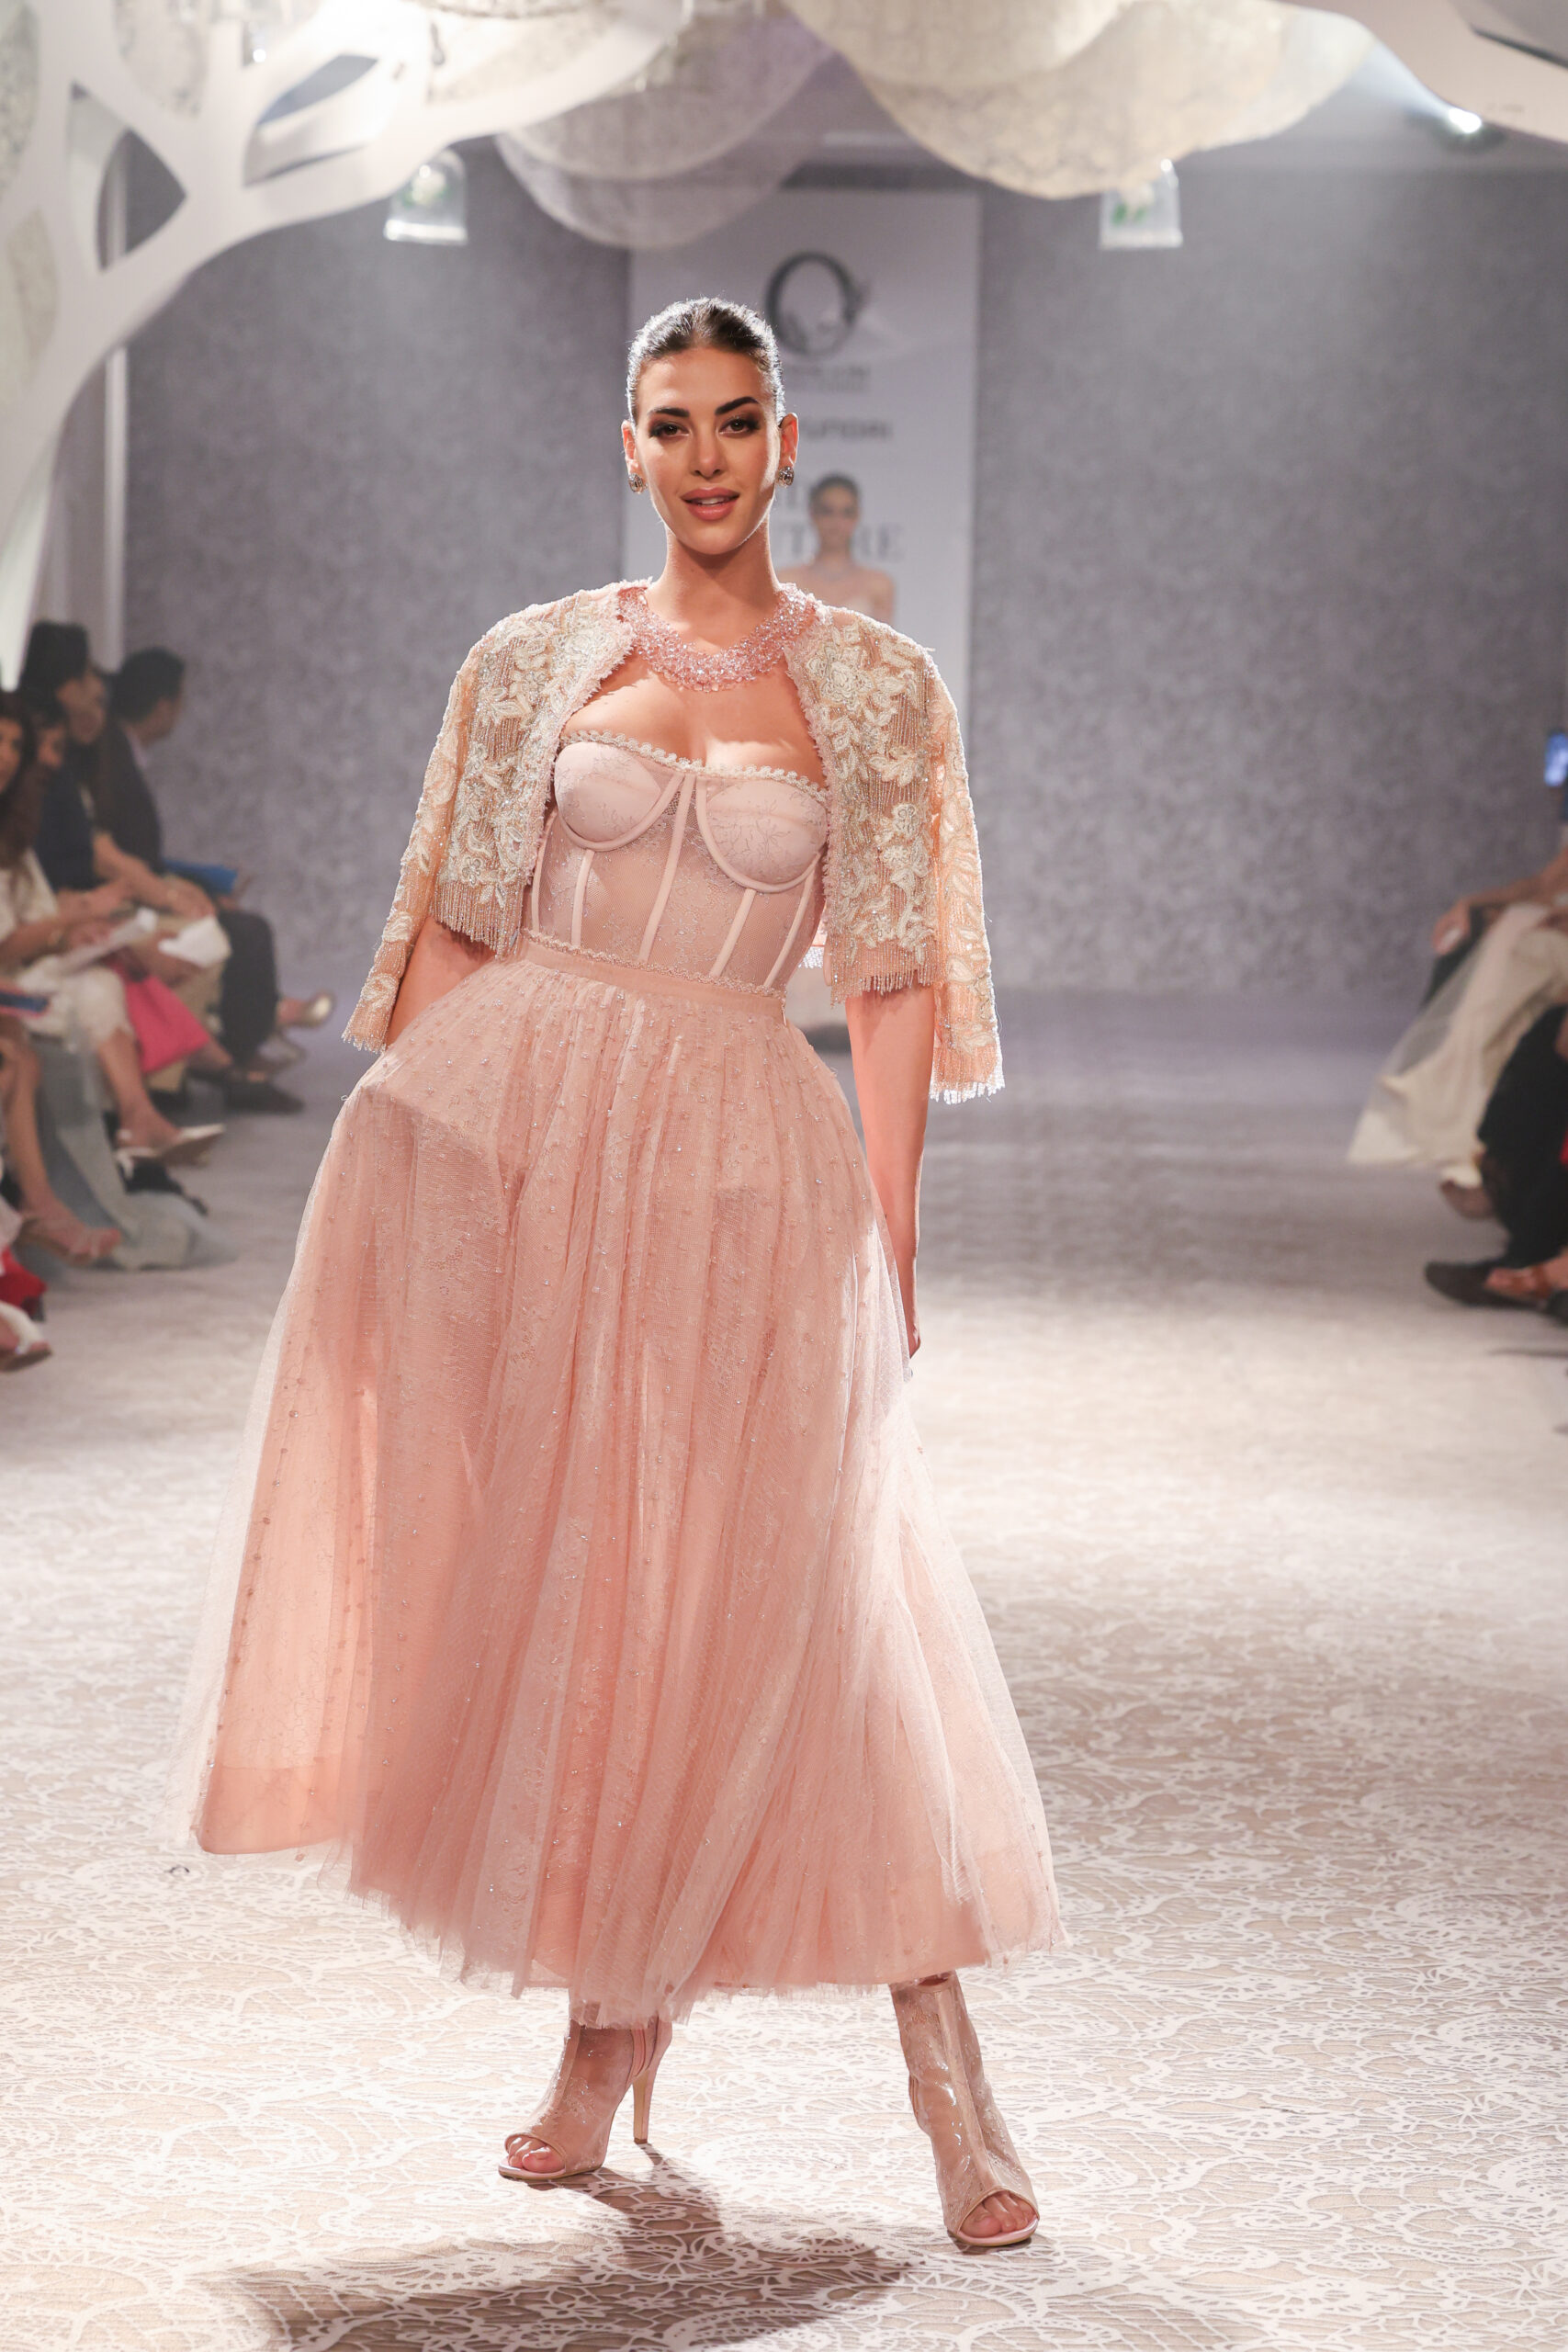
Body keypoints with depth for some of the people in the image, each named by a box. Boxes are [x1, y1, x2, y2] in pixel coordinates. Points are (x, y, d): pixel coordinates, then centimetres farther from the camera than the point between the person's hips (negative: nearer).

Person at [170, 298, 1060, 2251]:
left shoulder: (875, 687, 5)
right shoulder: (534, 662, 8)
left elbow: (890, 984, 3)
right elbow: (452, 931, 9)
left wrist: (887, 1243, -2)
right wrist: (402, 1144, 3)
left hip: (739, 1160, -2)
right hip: (504, 1135, 2)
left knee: (767, 1601, -4)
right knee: (535, 1570, 3)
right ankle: (620, 1999, 20)